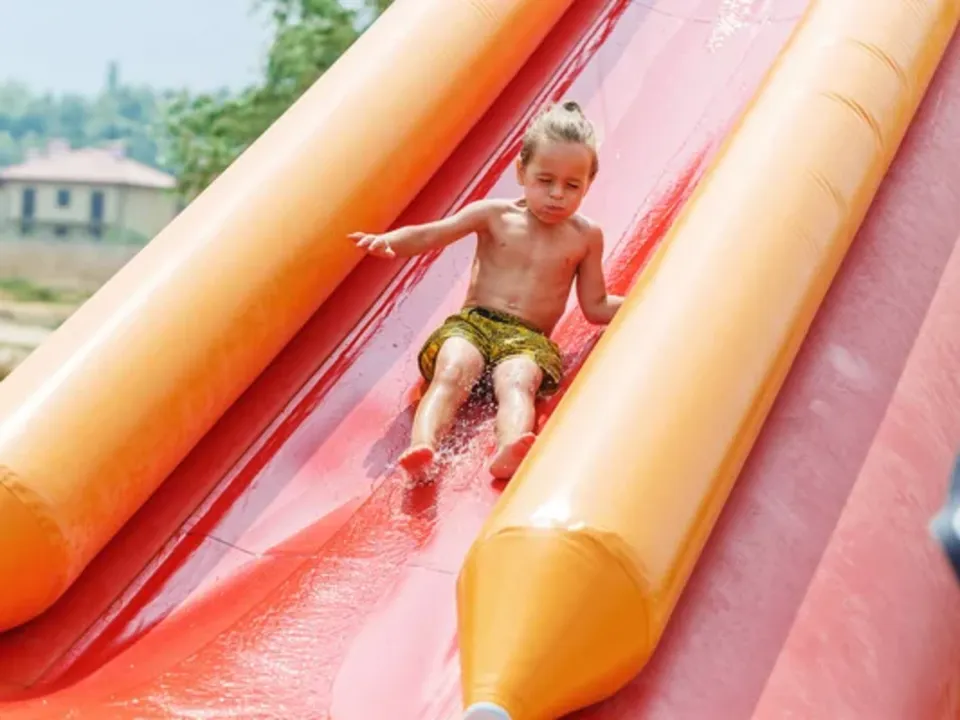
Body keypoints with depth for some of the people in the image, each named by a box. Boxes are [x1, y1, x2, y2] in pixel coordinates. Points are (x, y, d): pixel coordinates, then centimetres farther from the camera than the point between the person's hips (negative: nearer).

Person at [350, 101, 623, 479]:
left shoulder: (586, 236, 13)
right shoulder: (494, 215, 9)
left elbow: (596, 307, 17)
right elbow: (429, 235, 1)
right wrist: (388, 240, -20)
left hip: (530, 339, -1)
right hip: (471, 323, 1)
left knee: (517, 381, -36)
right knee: (452, 373, -34)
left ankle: (509, 452, -67)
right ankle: (421, 447, -58)